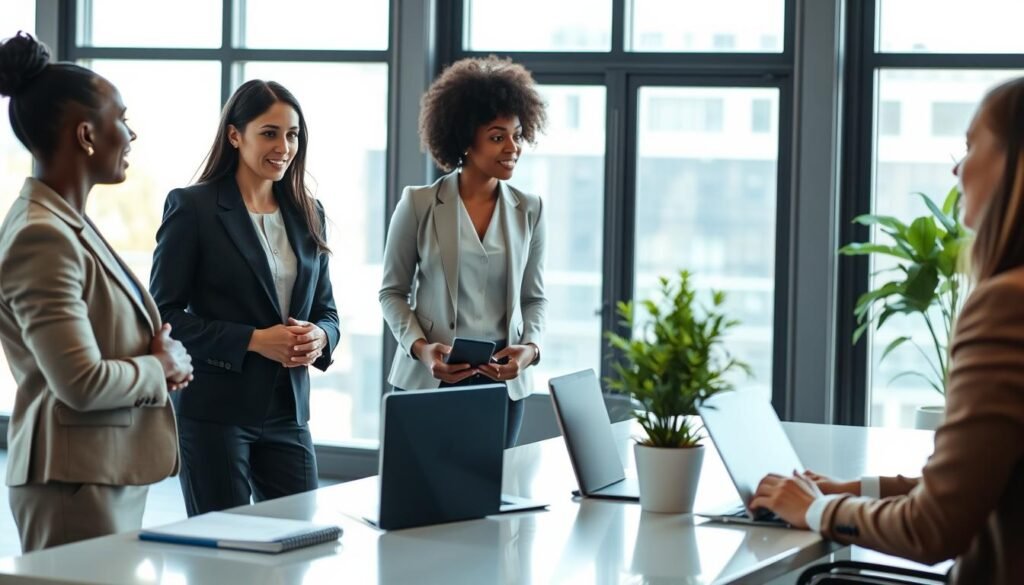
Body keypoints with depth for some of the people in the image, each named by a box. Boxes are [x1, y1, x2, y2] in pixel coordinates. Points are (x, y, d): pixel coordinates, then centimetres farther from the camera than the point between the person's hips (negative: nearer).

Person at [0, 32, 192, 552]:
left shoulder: (68, 224, 13)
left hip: (112, 472, 10)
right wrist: (161, 367, -7)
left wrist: (162, 357, 5)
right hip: (77, 483, -10)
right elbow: (82, 383, -23)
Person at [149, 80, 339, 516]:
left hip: (288, 411, 5)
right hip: (214, 410, -5)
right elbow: (163, 314, -8)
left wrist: (318, 337, -6)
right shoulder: (192, 207, -5)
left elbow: (326, 311, 18)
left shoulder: (308, 214, 12)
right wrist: (252, 340, -17)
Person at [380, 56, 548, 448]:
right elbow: (392, 291, 2)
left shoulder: (529, 211, 5)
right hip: (429, 378, -2)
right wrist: (420, 347, -13)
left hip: (502, 380, 2)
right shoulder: (419, 205, -3)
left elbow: (534, 297, 12)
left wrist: (530, 348, -7)